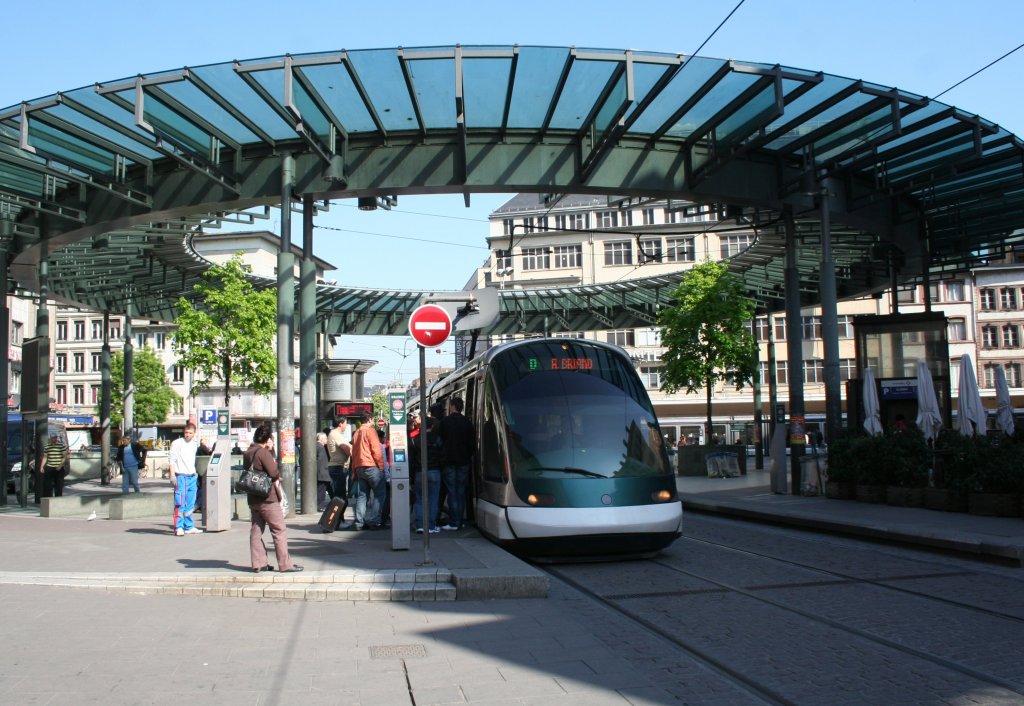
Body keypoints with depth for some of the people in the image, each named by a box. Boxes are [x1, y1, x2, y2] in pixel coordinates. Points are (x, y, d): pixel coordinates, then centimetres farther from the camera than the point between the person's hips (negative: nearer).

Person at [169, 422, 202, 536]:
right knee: (180, 503, -10)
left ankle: (189, 527, 17)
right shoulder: (177, 443, -4)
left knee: (190, 504, 10)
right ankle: (178, 527, -10)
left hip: (192, 477, 6)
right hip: (181, 476, -6)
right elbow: (171, 459, -9)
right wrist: (172, 475, -17)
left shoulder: (194, 444, 14)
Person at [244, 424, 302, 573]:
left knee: (256, 530, 10)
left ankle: (258, 563, 11)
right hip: (268, 499, -8)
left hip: (253, 498, 8)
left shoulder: (247, 453, 11)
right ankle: (285, 564, -3)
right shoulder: (264, 453, -14)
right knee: (279, 530, -3)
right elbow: (274, 473, -18)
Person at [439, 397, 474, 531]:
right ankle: (459, 522, 8)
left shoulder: (445, 421, -6)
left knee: (452, 492, -1)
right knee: (461, 492, 8)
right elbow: (472, 443, 4)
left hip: (449, 461, -3)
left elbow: (440, 440, -4)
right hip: (463, 461, 3)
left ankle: (453, 523, -4)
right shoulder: (467, 423, 2)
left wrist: (442, 457, 6)